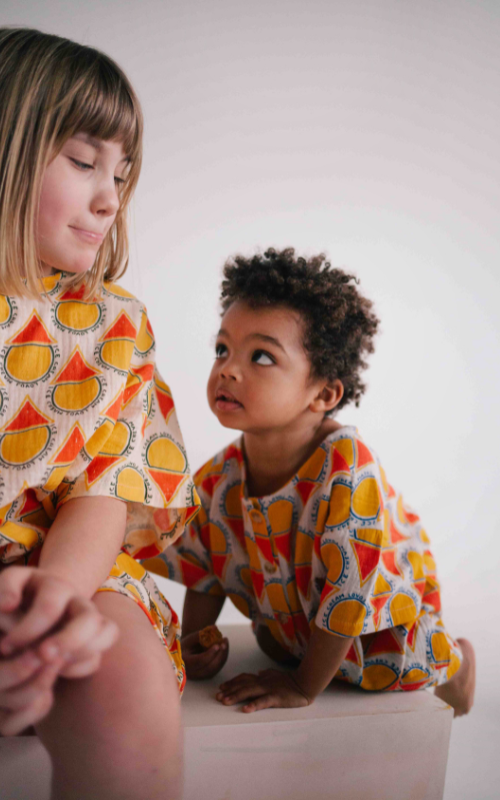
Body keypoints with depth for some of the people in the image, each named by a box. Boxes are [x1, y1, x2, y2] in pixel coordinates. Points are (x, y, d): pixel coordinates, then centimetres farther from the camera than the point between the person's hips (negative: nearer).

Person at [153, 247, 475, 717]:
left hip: (380, 608, -4)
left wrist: (304, 688, -23)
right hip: (288, 618, 5)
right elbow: (204, 571, -1)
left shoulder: (347, 468, -37)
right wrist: (192, 644, -8)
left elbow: (350, 592, -30)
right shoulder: (217, 480, -20)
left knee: (394, 667, -15)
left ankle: (455, 664, 19)